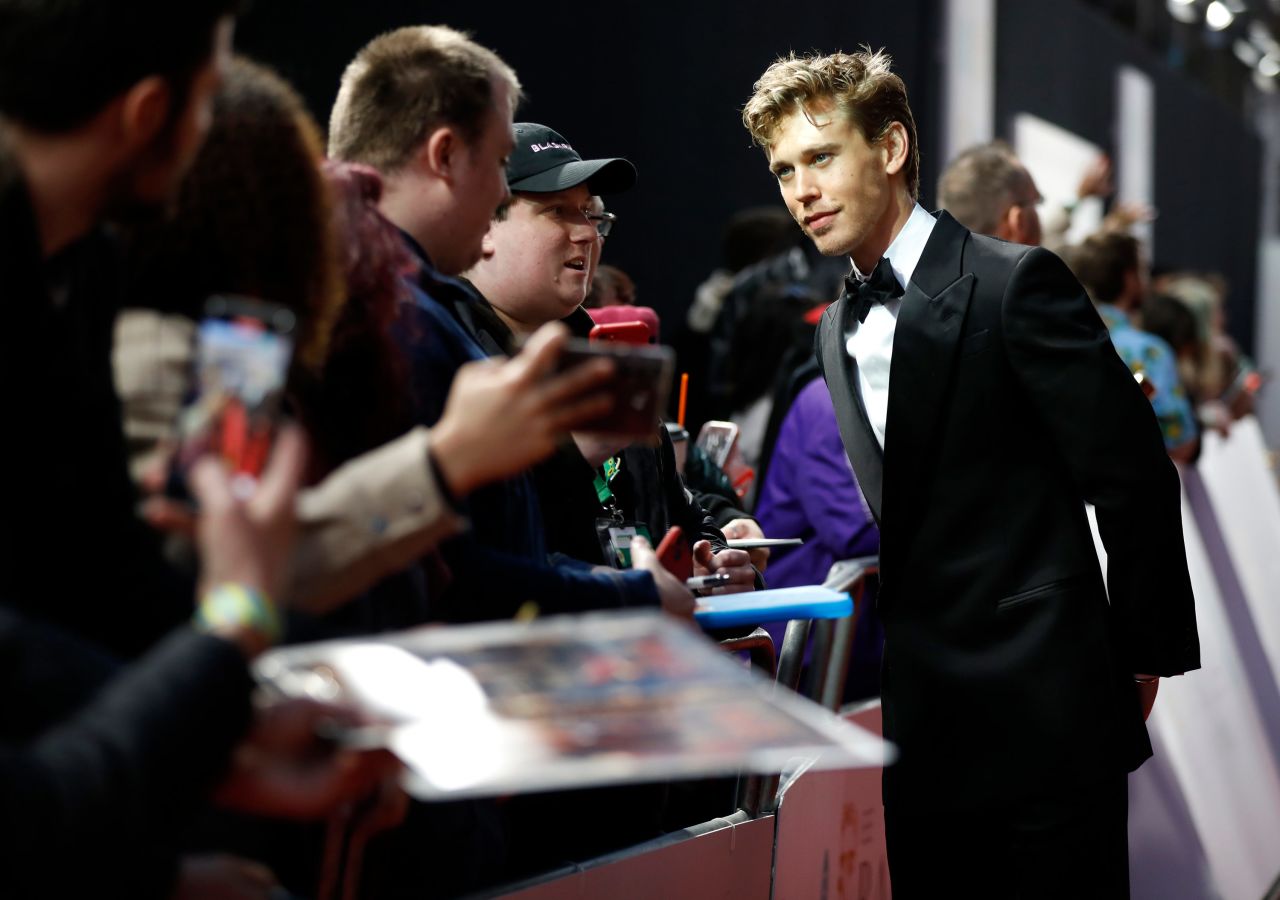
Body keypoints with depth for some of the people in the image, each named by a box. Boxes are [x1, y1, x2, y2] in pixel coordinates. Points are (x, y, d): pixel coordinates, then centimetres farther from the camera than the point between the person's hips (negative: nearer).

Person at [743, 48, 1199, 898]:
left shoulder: (1016, 284, -10)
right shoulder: (836, 332, 13)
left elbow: (1135, 478, -9)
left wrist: (1145, 660, -4)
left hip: (1040, 720, -6)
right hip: (922, 732, 7)